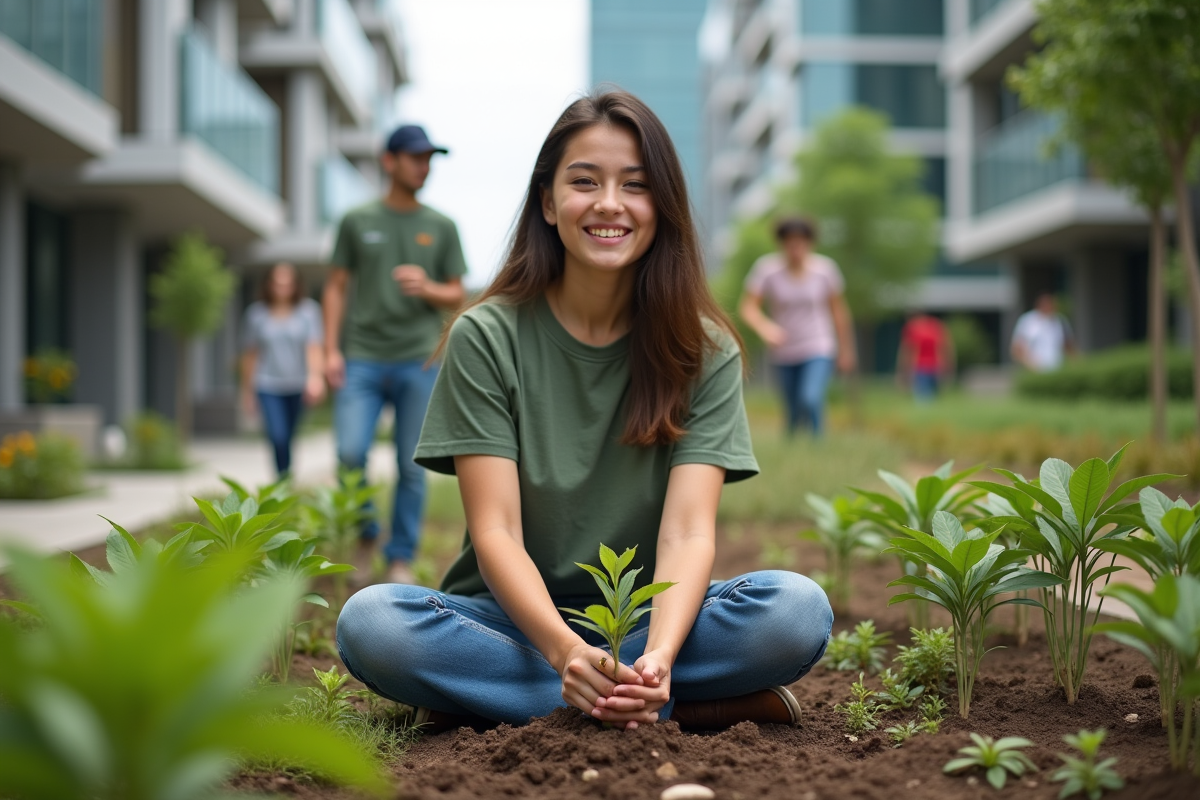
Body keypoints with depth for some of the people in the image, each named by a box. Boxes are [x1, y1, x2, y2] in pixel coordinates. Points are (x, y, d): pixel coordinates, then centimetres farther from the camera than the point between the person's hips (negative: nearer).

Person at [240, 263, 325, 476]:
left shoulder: (308, 309, -4)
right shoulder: (256, 313, 0)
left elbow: (314, 346, -14)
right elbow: (250, 354, 8)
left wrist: (316, 376, -31)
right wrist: (247, 391, 11)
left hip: (298, 386, 0)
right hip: (269, 387, 0)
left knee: (287, 439, 10)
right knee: (278, 437, -15)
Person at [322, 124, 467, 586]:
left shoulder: (441, 228, 11)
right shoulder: (358, 221, 9)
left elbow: (457, 295, 13)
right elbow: (336, 288, 10)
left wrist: (428, 288, -9)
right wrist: (332, 350, 1)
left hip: (418, 361, 1)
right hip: (362, 359, -1)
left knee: (412, 466, 0)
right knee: (350, 453, -12)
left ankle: (401, 558, 13)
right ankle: (364, 537, 13)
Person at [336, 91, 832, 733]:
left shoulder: (703, 350, -2)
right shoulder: (486, 338, -5)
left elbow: (688, 532, -13)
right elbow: (495, 532, -13)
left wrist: (658, 657, -34)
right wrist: (566, 650, -32)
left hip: (648, 615, 0)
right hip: (516, 616, 0)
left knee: (799, 607, -27)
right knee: (370, 621, -31)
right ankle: (689, 707, -22)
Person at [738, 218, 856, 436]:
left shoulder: (824, 267, -7)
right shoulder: (767, 268, -11)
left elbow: (838, 309, 4)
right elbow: (747, 307, -14)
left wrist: (845, 350, 10)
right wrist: (763, 326, -35)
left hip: (819, 352, -1)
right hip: (784, 354, 1)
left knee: (810, 400, -24)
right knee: (793, 416, 10)